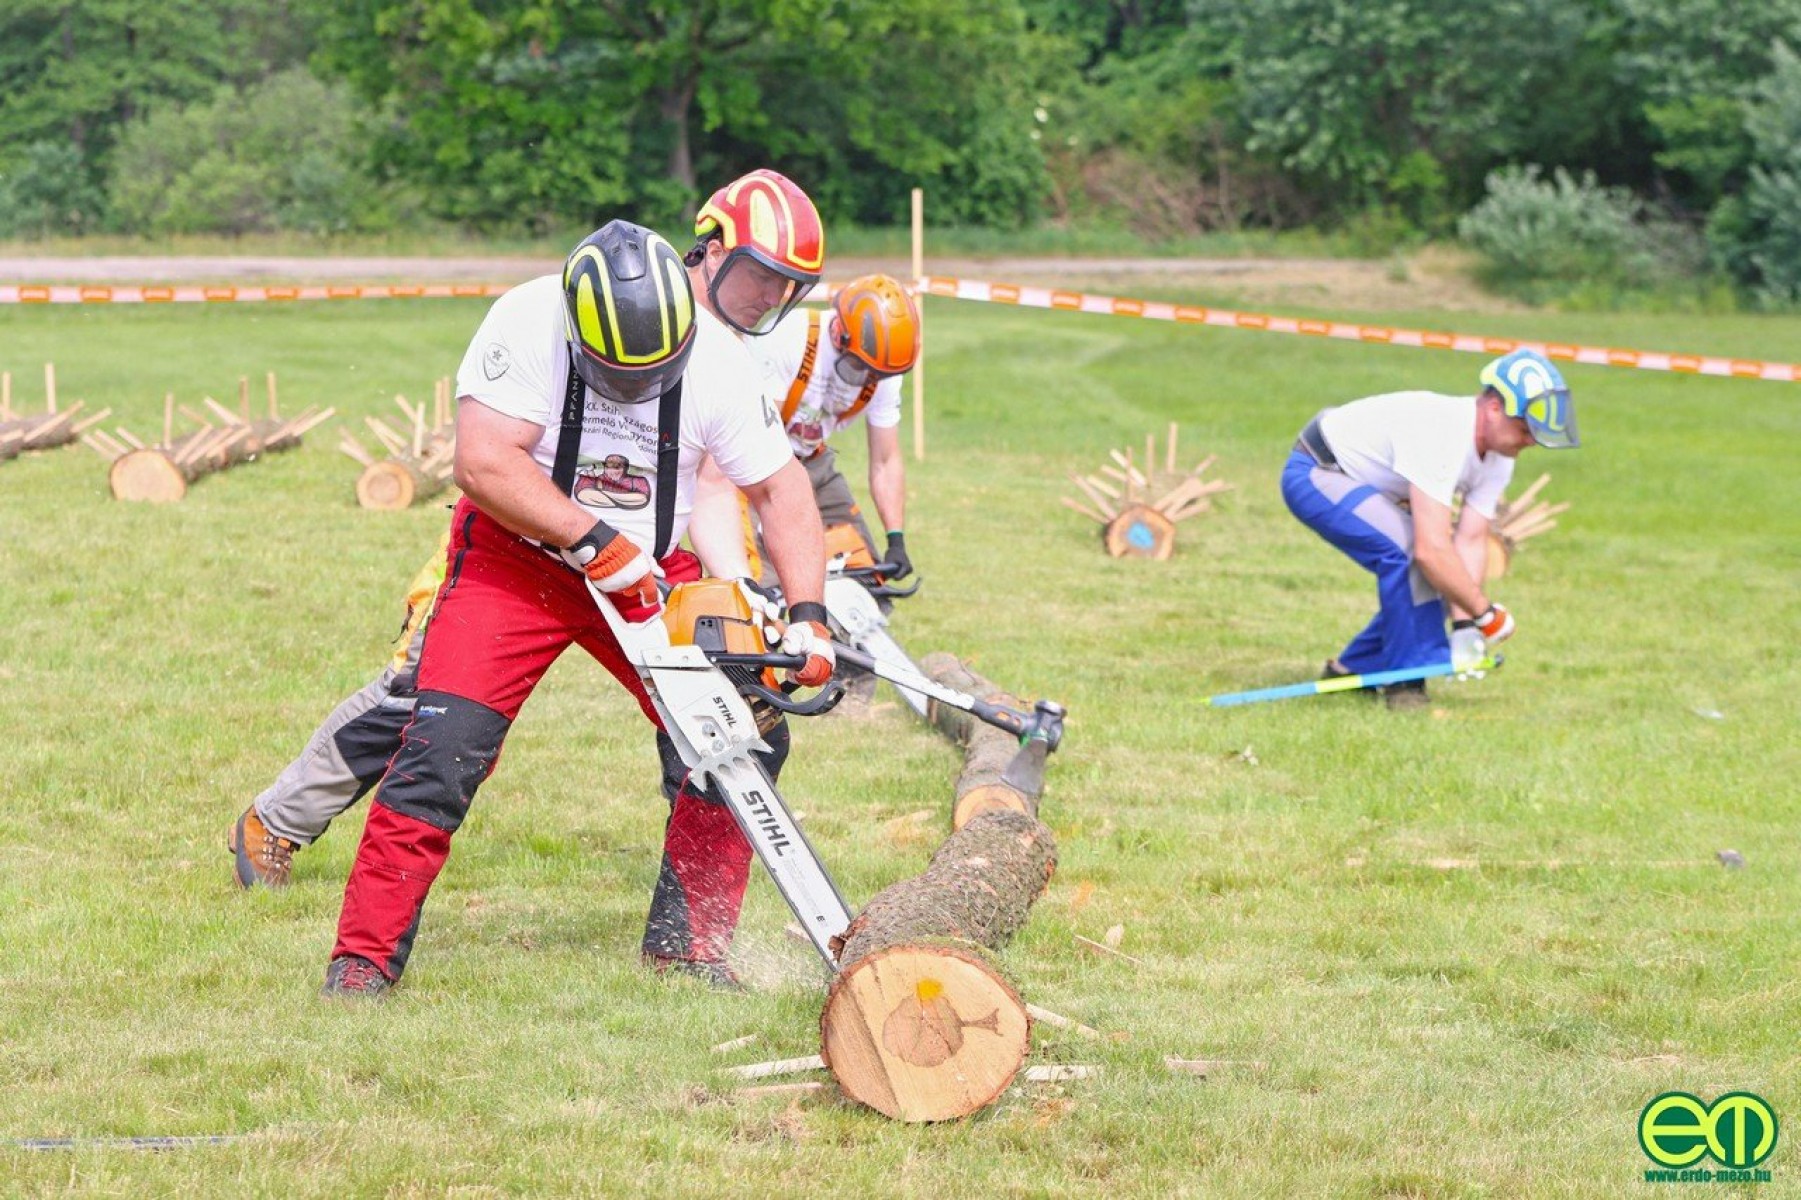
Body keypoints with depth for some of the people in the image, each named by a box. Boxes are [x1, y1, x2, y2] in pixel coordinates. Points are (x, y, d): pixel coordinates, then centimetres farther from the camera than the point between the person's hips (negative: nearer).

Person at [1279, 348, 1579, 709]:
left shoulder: (1498, 459, -7)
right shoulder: (1441, 435, -35)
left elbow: (1471, 542, -8)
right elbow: (1431, 549, -39)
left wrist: (1463, 626, -18)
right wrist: (1485, 612, -29)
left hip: (1361, 483, 9)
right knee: (1410, 549, -28)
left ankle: (1355, 666, 18)